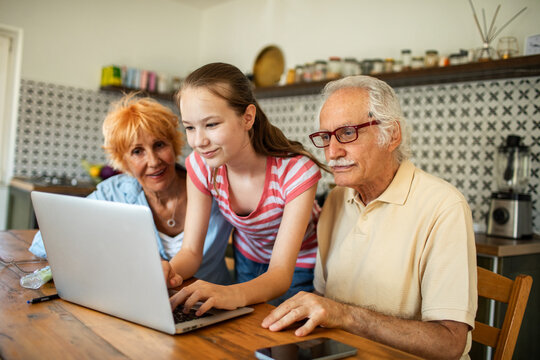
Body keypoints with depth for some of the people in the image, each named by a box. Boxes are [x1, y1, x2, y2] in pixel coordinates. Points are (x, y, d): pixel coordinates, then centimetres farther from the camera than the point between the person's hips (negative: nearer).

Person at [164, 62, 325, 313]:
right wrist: (170, 271, -39)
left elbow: (281, 274, -35)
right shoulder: (201, 166, -17)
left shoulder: (296, 170, -31)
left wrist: (234, 295, -56)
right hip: (248, 261, 4)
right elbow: (191, 250, -15)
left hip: (298, 266, -3)